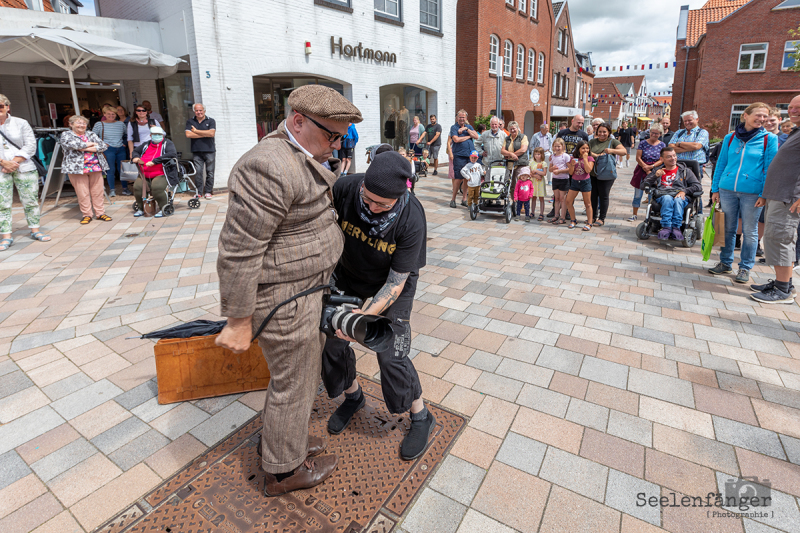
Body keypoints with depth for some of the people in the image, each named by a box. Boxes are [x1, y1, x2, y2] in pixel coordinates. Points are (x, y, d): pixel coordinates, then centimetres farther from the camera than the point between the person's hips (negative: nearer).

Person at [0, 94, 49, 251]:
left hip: (24, 168, 0)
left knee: (31, 200, 3)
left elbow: (30, 146, -2)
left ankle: (35, 231, 15)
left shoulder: (20, 123, 5)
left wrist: (15, 162, -11)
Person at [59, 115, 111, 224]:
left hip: (95, 167, 3)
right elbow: (70, 144, -13)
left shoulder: (91, 134, 17)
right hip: (77, 168, -3)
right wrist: (88, 144, -5)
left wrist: (85, 148, -8)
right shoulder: (66, 135, 8)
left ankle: (100, 213, 10)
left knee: (98, 191, 3)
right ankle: (86, 215, 4)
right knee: (82, 193, -3)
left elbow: (103, 146, 3)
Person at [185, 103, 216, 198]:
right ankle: (198, 192, 4)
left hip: (209, 150, -1)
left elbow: (212, 133, -10)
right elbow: (188, 134, -3)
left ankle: (208, 191, 8)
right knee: (197, 172, -3)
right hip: (196, 151, 1)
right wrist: (205, 134, -5)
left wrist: (196, 131, -3)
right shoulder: (190, 122, 12)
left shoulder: (211, 121, 6)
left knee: (210, 171, -1)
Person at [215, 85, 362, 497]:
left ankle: (277, 440, 46)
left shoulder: (303, 158, 8)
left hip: (305, 287, 10)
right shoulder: (270, 169, -25)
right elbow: (239, 249, -25)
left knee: (303, 367, 23)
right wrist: (239, 320, -20)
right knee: (294, 381, 8)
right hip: (283, 299, -10)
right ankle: (283, 471, 32)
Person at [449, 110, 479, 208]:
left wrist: (466, 129, -5)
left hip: (470, 155, 5)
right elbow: (456, 139, -13)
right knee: (458, 178, -7)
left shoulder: (469, 126, 18)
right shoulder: (454, 127, 3)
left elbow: (476, 136, 4)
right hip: (459, 155, -5)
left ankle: (464, 199, 15)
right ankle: (453, 199, 5)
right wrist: (468, 136, -2)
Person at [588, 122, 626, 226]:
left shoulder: (613, 142, 2)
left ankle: (602, 218, 8)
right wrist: (596, 155, -15)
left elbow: (624, 151, -8)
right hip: (592, 173, 4)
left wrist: (612, 150, -25)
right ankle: (594, 216, 20)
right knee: (593, 195, 7)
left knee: (604, 196, 0)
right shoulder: (592, 142, 14)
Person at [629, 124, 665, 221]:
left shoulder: (662, 145, 5)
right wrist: (646, 169, -10)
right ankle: (635, 214, 12)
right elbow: (638, 158, -3)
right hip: (641, 171, 0)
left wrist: (651, 166, -15)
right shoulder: (643, 143, 2)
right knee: (638, 194, 1)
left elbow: (662, 160, 0)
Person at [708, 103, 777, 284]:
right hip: (727, 189, 2)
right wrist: (715, 189, 7)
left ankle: (745, 268, 16)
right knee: (728, 228, 10)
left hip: (752, 192, -2)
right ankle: (725, 263, 23)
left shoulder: (769, 139, 0)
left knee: (750, 231, 6)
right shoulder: (730, 138, 6)